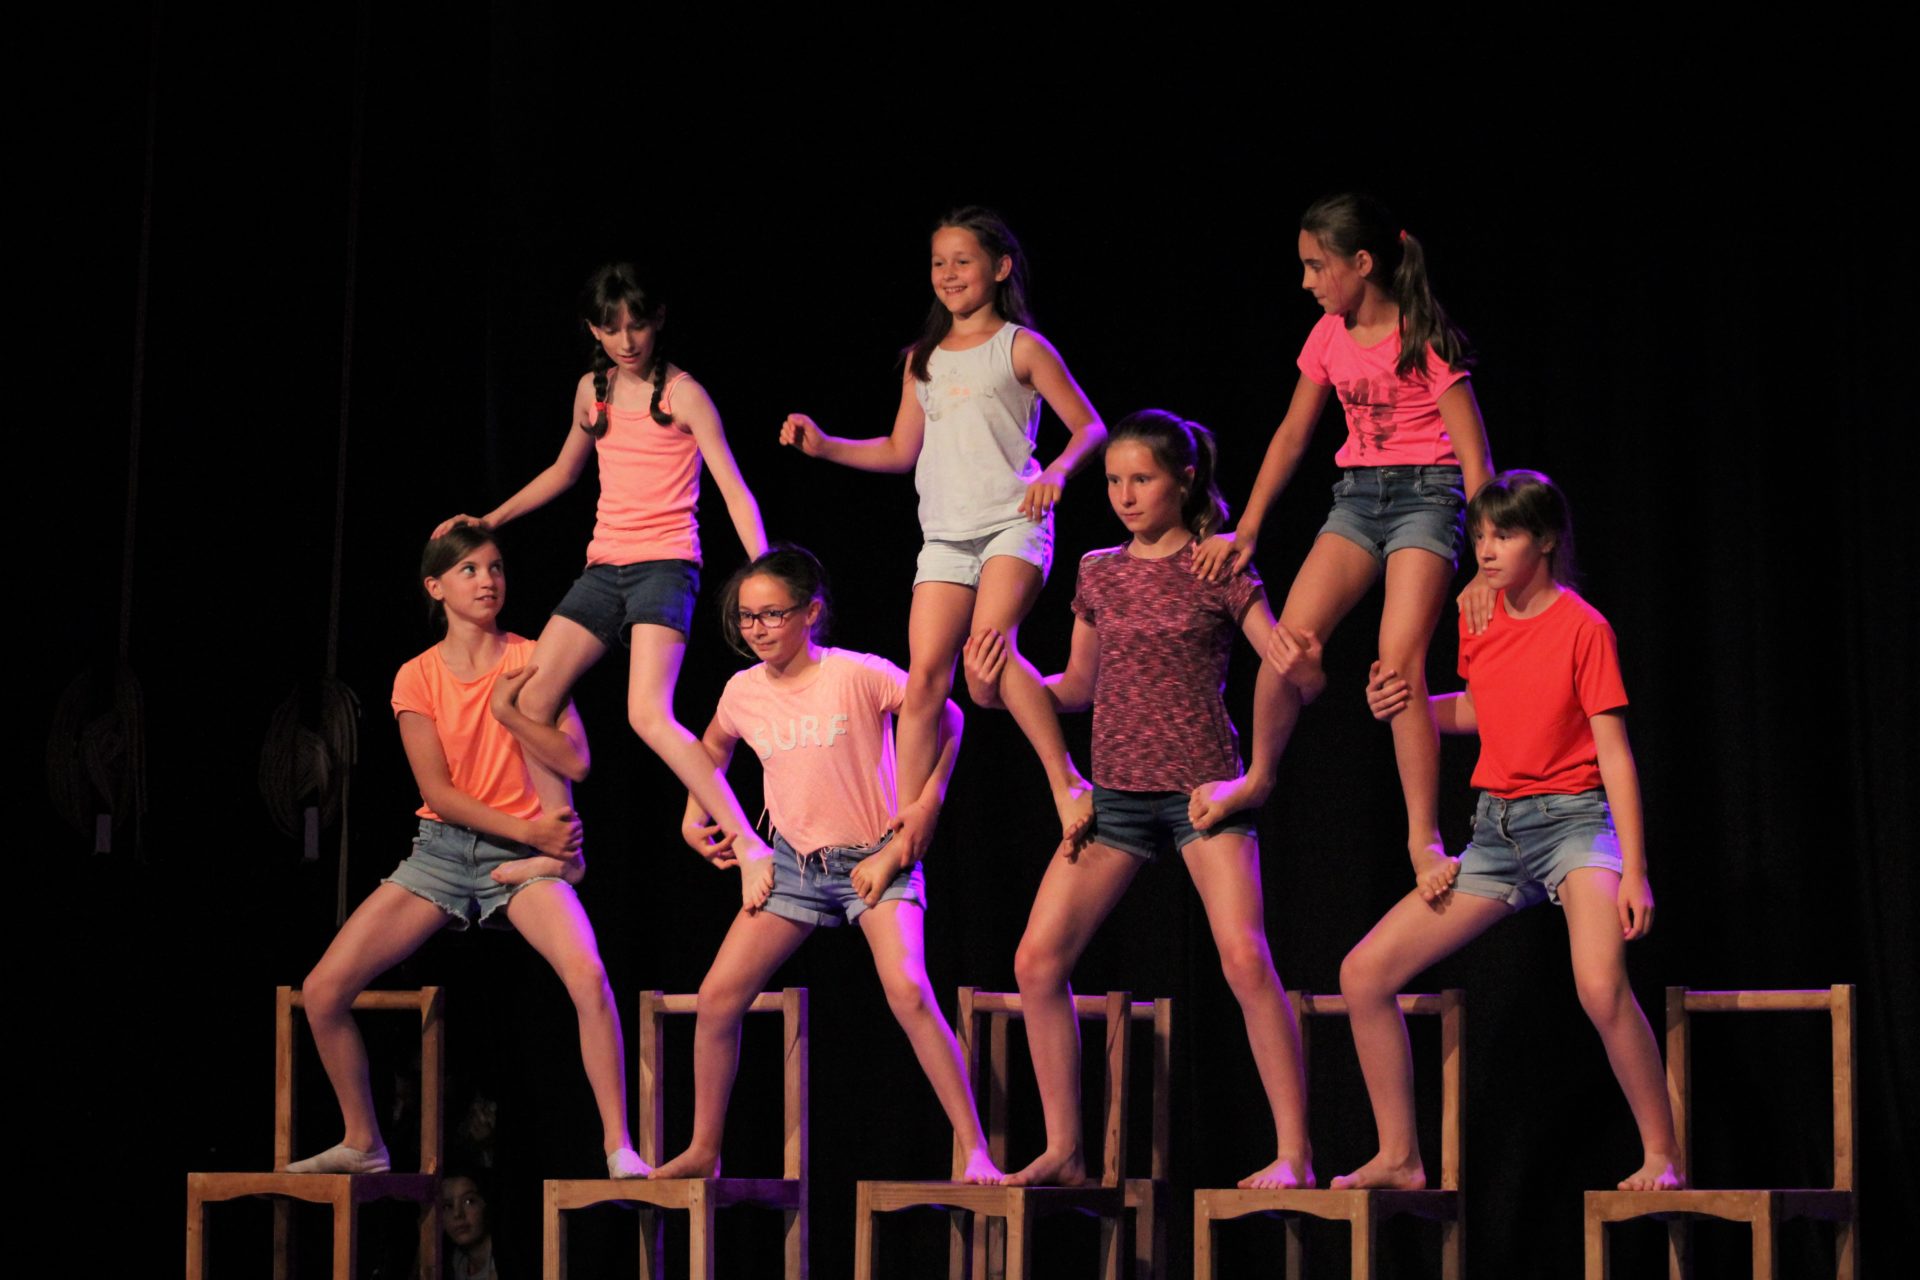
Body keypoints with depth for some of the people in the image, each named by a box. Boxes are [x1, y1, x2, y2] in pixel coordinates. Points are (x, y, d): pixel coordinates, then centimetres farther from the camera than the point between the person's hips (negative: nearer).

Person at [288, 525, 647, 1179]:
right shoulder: (417, 677, 3)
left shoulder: (531, 660, 2)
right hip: (443, 848, 2)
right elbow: (439, 792, -4)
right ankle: (362, 1143, 11)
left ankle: (618, 1148, -21)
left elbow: (575, 761, -6)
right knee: (322, 989, -8)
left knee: (587, 975, -31)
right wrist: (525, 829, -14)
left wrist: (508, 709, -16)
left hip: (524, 854, -2)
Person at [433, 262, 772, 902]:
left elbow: (735, 491, -12)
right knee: (530, 700, 0)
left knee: (648, 715, -25)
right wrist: (487, 521, 27)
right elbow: (563, 472, 30)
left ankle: (750, 845, -24)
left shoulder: (682, 394, -6)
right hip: (604, 566, 7)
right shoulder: (592, 390, 13)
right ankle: (563, 851, 12)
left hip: (664, 565, -7)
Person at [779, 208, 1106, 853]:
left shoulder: (1020, 347, 3)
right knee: (926, 673, -5)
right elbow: (900, 450, 22)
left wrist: (1058, 470, -19)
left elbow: (1090, 426, 1)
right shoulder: (924, 360, 17)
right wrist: (823, 445, 11)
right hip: (945, 534, 5)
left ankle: (1068, 783, -20)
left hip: (1012, 523, -5)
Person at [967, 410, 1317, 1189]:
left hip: (1203, 789, -5)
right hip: (1116, 792, 5)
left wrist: (1285, 705, -24)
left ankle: (1294, 1154, -15)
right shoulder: (1100, 572, 11)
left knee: (1244, 958, -21)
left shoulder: (1218, 568, -2)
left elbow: (1293, 675, -4)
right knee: (1037, 961, -4)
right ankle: (1064, 1152, 7)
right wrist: (1002, 684, 3)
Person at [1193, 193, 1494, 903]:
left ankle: (1424, 839, -14)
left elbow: (1474, 456, -14)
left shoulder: (1424, 338, -12)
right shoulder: (1331, 336, 6)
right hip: (1356, 497, 6)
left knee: (1399, 663, -18)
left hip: (1425, 496, -6)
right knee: (1289, 645, -10)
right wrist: (1246, 530, 8)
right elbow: (1292, 434, 14)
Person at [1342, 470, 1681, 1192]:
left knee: (1601, 987, -32)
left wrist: (1634, 871, -16)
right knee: (1363, 974, -1)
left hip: (1573, 818, -6)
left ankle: (1660, 1155, -15)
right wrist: (1406, 704, 2)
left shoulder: (1582, 627, -9)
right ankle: (1399, 1159, 9)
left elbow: (1614, 754, -10)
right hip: (1495, 830, 6)